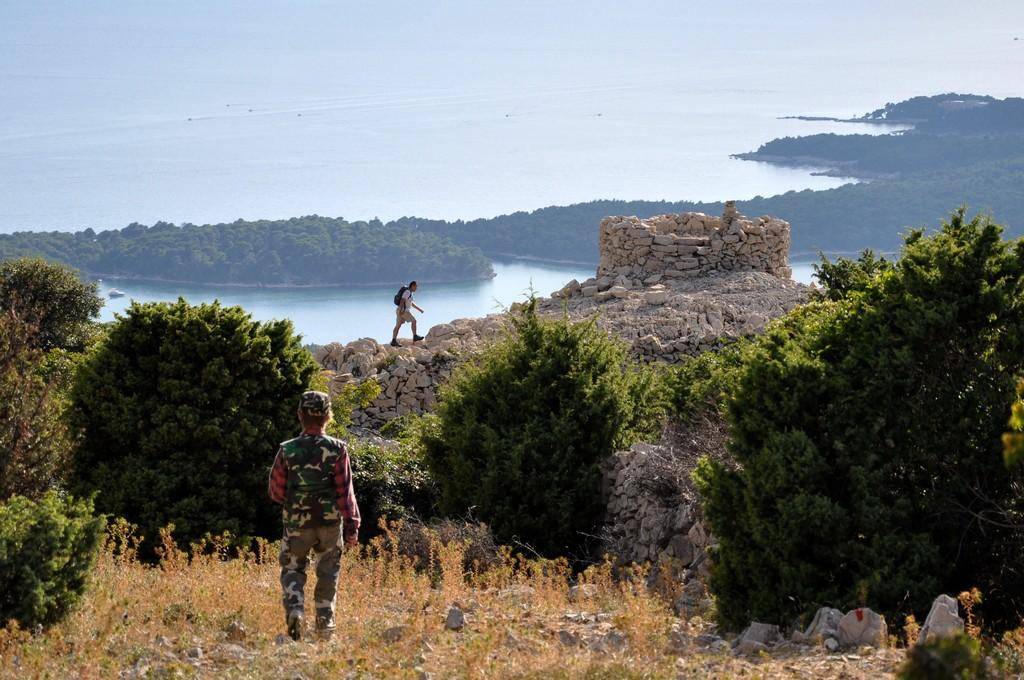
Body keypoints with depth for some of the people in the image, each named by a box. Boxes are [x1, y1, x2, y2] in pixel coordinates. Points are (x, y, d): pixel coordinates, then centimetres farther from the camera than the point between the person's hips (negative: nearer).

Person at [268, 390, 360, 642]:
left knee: (292, 569, 14)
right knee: (327, 574, 16)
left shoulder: (287, 451, -8)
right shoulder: (337, 450, -10)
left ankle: (294, 609, -11)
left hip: (296, 524, 0)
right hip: (330, 523, 0)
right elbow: (345, 492, -9)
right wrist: (352, 526, -2)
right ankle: (325, 623, 17)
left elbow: (276, 491, 0)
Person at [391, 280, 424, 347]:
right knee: (413, 321, 2)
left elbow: (412, 303, 30)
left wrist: (419, 309, 29)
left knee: (398, 326, 6)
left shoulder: (409, 293, 20)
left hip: (400, 311, 10)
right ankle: (415, 337, 9)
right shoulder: (407, 292, -13)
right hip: (403, 311, -10)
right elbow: (402, 301, -25)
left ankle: (394, 341, 0)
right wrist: (401, 310, -33)